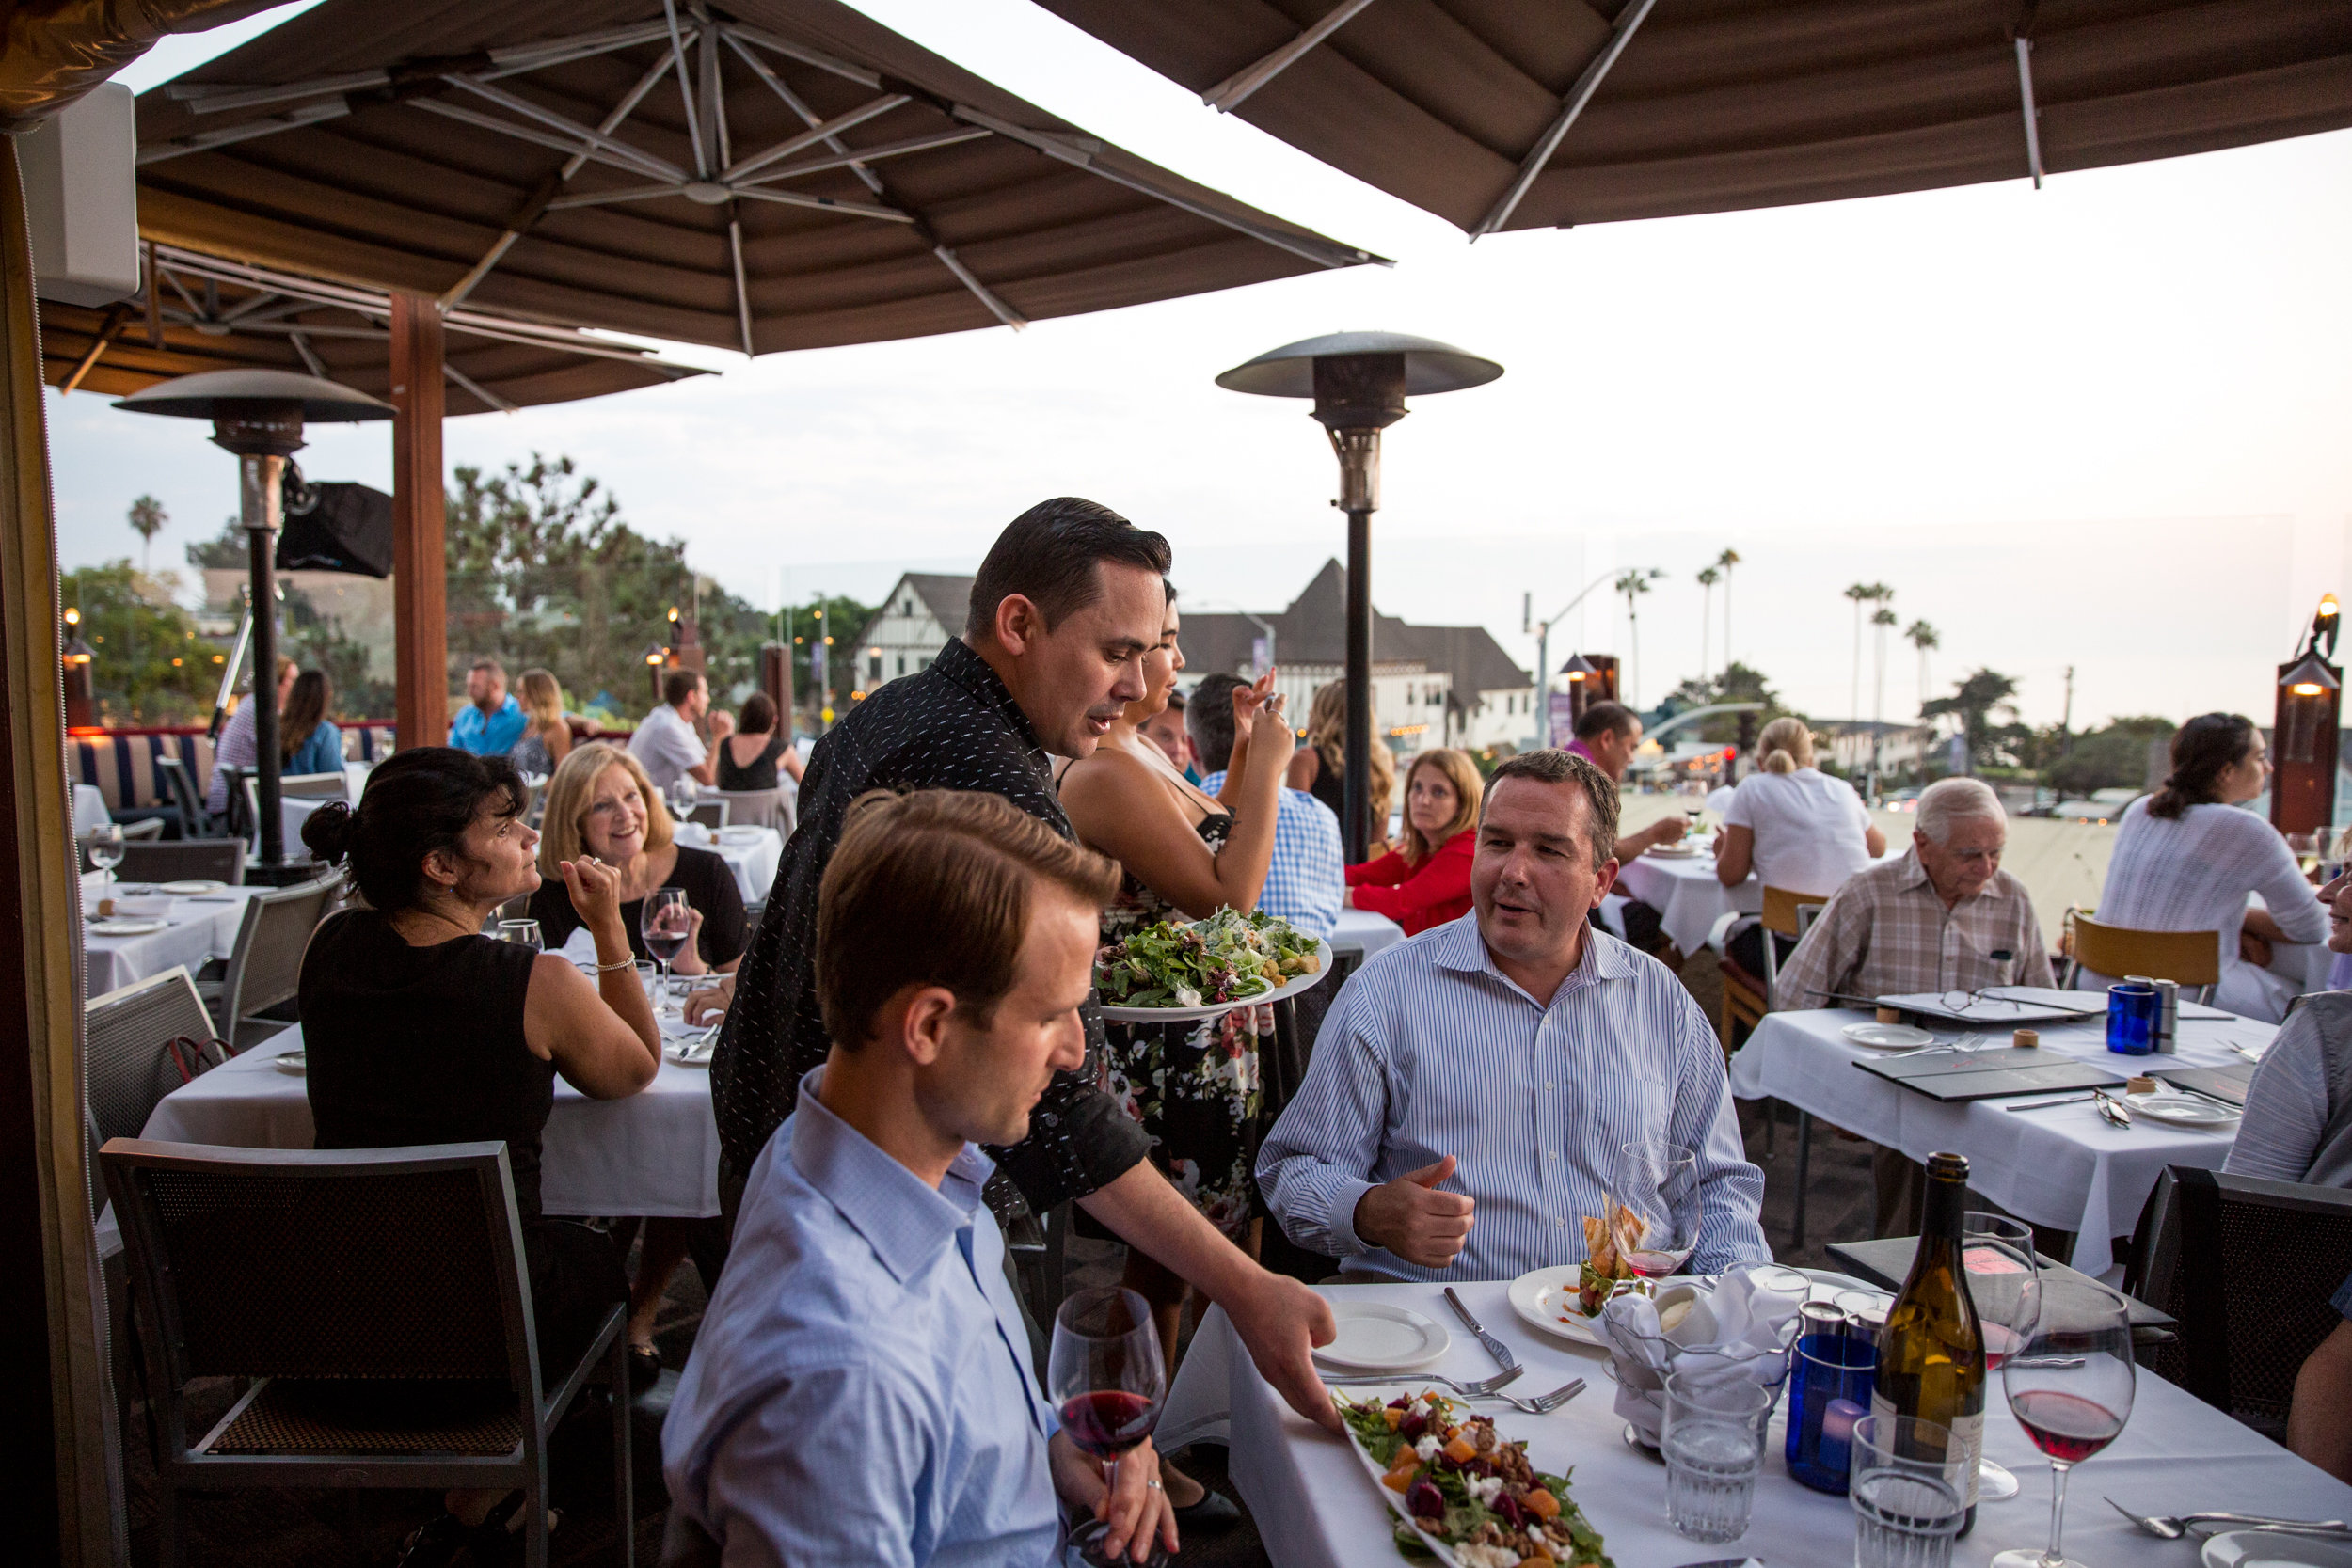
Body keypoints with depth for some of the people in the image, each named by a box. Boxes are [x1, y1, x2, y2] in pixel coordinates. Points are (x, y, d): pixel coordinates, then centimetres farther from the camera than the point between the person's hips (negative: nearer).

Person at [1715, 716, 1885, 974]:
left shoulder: (1753, 789, 2)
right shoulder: (1842, 789, 13)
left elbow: (1731, 875, -1)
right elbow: (1879, 848, 30)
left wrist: (1723, 852, 21)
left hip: (1794, 947, -4)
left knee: (1737, 934, 25)